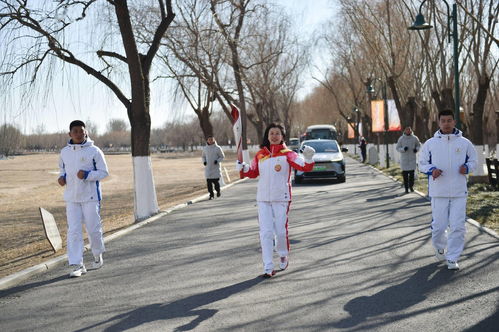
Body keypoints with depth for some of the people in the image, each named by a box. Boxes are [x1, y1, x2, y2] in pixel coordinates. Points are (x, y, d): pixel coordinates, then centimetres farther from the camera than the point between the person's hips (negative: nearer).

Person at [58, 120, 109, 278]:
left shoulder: (94, 151, -6)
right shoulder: (64, 152, 7)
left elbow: (104, 172, -5)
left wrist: (87, 175, -20)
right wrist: (61, 177, 0)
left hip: (91, 197, -3)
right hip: (71, 198, 3)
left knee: (93, 229, 4)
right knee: (73, 231, -4)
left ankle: (97, 255, 32)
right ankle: (77, 265, -3)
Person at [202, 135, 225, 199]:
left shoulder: (217, 148, -3)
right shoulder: (205, 148, 6)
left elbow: (222, 156, 2)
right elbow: (203, 157, 18)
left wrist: (217, 161, -15)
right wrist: (204, 161, -2)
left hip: (216, 167, -3)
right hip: (208, 168, 3)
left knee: (216, 181, -5)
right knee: (209, 182, -2)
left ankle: (218, 191, 22)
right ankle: (211, 194, 9)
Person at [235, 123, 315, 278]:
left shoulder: (287, 154, -3)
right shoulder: (260, 155, 8)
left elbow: (304, 166, -13)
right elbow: (254, 172, 19)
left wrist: (308, 158, -33)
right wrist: (243, 168, 0)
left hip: (281, 198, -3)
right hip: (263, 199, 3)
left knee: (281, 231, 2)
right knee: (266, 233, -2)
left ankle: (283, 255, 32)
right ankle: (268, 267, 0)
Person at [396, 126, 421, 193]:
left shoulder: (414, 138, 2)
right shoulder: (401, 139, -1)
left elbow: (418, 145, 15)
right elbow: (398, 148, 2)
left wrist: (416, 149, -7)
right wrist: (403, 149, -18)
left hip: (412, 158, 1)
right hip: (404, 158, -1)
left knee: (412, 173, -3)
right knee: (405, 174, 0)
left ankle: (411, 186, 14)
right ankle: (406, 188, 7)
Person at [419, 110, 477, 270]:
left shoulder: (464, 143, 4)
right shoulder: (430, 143, 2)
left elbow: (473, 159, 14)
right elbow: (422, 164, 8)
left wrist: (467, 167, -7)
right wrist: (431, 170, -12)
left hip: (459, 191, 0)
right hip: (438, 191, 0)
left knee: (458, 226, -3)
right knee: (438, 225, 3)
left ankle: (452, 258, 8)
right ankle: (440, 247, 33)